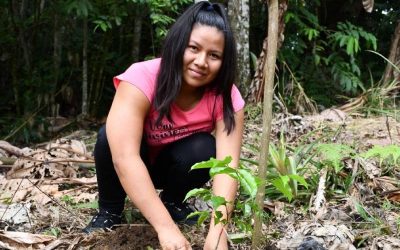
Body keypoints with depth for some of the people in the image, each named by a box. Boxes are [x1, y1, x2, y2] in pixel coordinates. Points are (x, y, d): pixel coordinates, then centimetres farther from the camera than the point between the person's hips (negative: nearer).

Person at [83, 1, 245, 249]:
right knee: (110, 137, -32)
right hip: (135, 166, -2)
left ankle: (173, 202, 0)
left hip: (175, 164, 2)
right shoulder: (142, 79, -33)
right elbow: (124, 157, -43)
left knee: (204, 149, -29)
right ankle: (110, 212, -8)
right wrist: (166, 227, -52)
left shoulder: (226, 96, -24)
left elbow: (228, 165, -33)